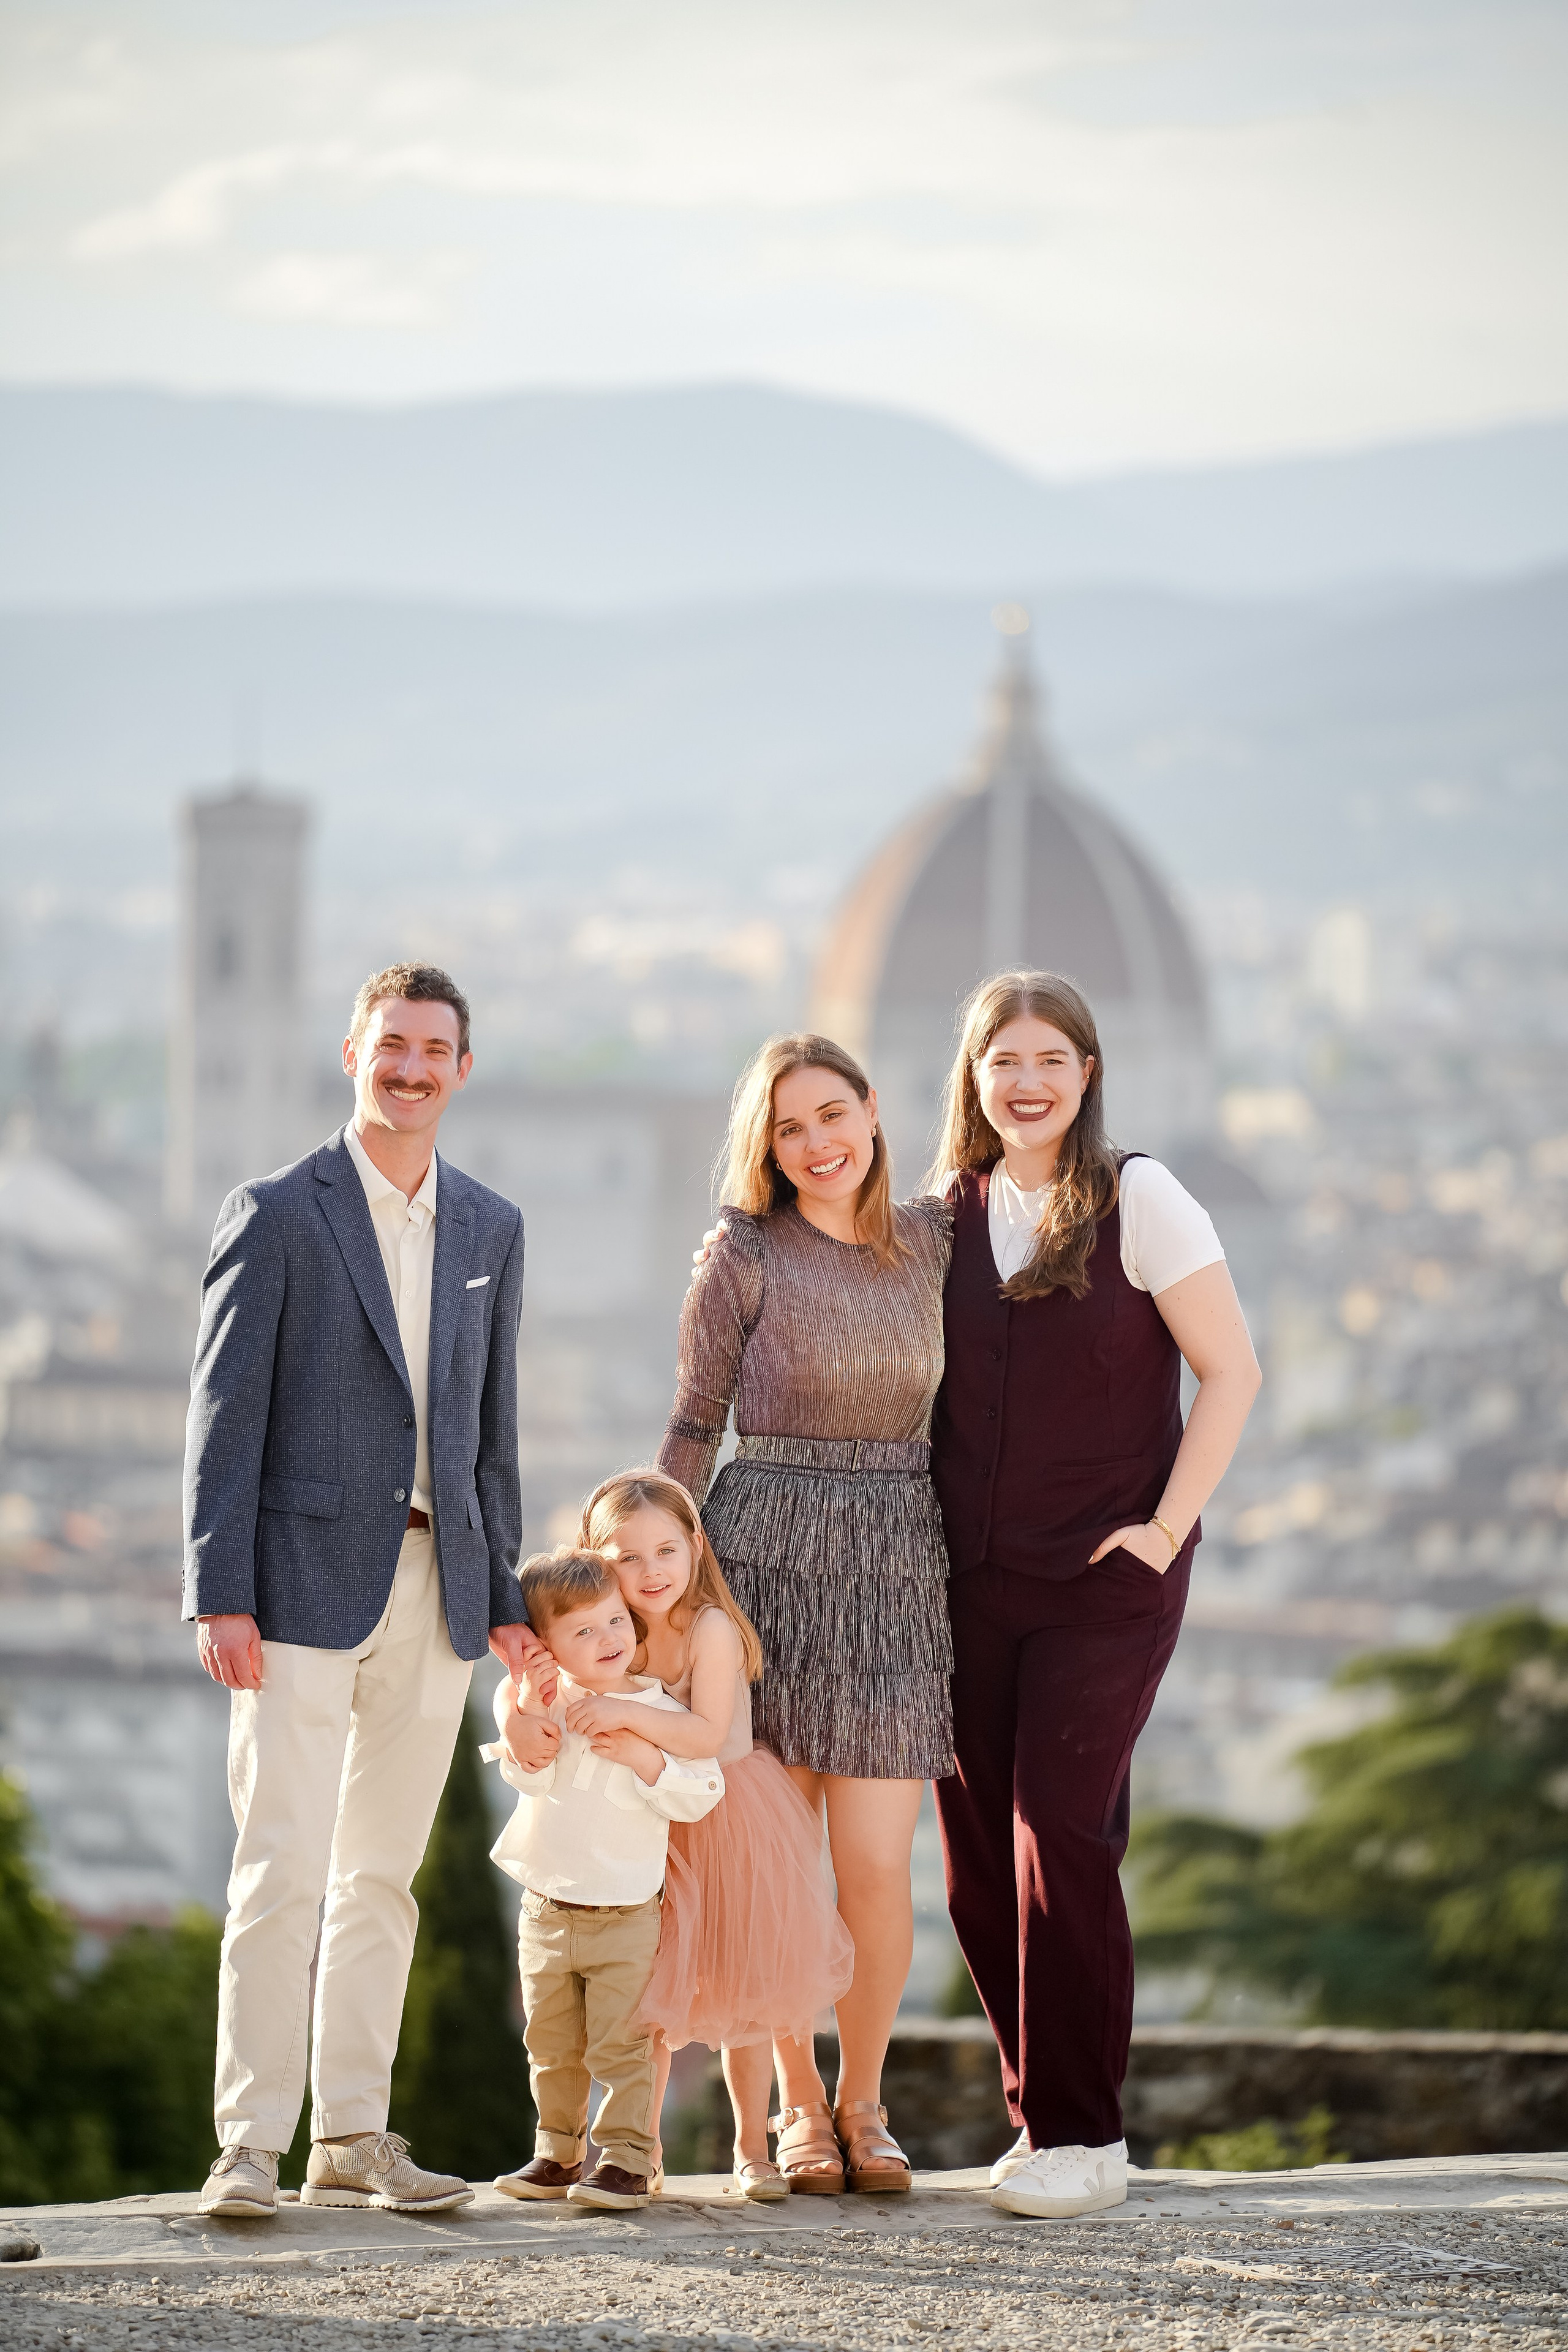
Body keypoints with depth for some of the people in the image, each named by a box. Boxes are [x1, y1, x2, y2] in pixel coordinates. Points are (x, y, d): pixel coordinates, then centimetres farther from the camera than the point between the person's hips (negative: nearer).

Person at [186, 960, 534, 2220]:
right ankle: (250, 2148, -10)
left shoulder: (491, 1229, 13)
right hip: (306, 1584, -5)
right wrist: (221, 1596, -12)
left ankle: (351, 2141, 14)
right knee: (285, 1868, -11)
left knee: (383, 1876, 9)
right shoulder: (275, 1214, -2)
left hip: (436, 1593, 5)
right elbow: (226, 1411, -5)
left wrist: (505, 1595, 11)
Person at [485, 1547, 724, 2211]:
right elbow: (529, 1774, -13)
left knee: (620, 2045, -6)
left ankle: (627, 2157, -1)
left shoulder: (659, 1711, -4)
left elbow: (700, 1795, -7)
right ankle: (557, 2155, 24)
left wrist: (643, 1756, -19)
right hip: (546, 1911, 3)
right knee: (552, 2047, 13)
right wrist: (526, 1711, -25)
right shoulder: (545, 1703, 1)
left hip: (625, 1914, -3)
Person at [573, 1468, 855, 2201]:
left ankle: (752, 2150, 19)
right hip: (649, 1832, 3)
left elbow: (707, 1735, -31)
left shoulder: (711, 1630, -21)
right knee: (648, 1991, 4)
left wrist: (627, 1714, -43)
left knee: (743, 1992, 6)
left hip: (730, 1824, -3)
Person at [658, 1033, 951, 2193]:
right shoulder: (742, 1257, -1)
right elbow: (694, 1428, 2)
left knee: (876, 1867, -4)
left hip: (897, 1573, 2)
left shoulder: (930, 1241, 9)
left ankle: (864, 2103, 15)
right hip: (765, 1561, -2)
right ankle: (798, 2106, 17)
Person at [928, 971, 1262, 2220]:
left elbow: (1231, 1371, -4)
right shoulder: (953, 1212, 8)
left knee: (1060, 1834, -12)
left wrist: (1166, 1527, -10)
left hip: (1103, 1578, -5)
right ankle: (1045, 2113, 16)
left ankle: (1082, 2138, -5)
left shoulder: (1138, 1200, -5)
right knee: (977, 1858, 3)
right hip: (971, 1579, 5)